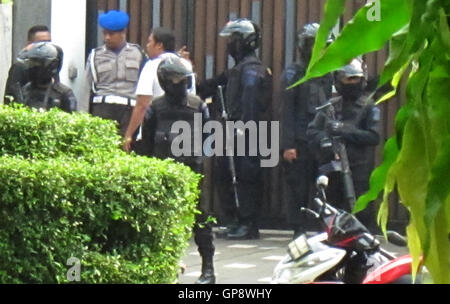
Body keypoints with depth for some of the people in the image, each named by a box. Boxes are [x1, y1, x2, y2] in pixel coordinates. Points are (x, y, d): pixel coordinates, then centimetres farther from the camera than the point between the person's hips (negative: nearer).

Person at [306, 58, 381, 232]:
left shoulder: (369, 108, 4)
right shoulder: (330, 106, 17)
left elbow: (373, 136, -10)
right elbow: (312, 131, 10)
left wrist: (345, 131, -16)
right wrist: (322, 139, -13)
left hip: (358, 171, -5)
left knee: (361, 214, -10)